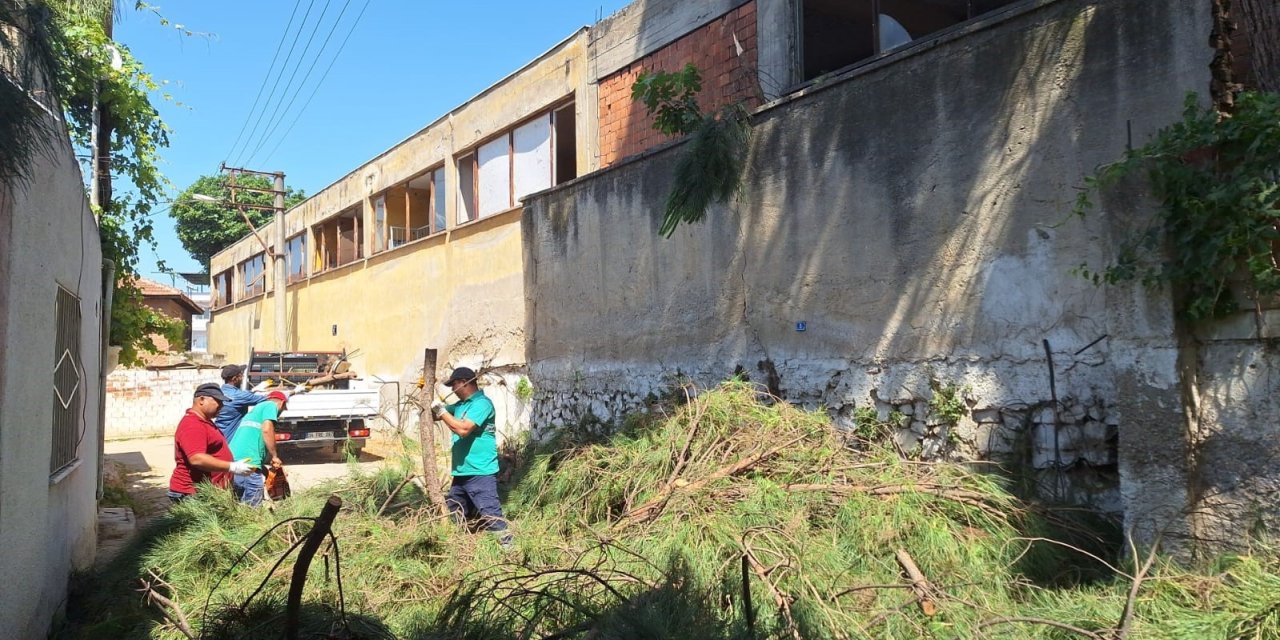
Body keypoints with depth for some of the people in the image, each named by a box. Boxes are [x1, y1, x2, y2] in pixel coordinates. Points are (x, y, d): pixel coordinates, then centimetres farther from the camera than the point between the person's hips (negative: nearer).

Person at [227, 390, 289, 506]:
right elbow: (267, 429, -12)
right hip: (248, 462, -9)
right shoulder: (271, 405, 6)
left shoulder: (255, 408, 31)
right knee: (251, 508, -7)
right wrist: (274, 456, -4)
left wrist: (264, 470, 39)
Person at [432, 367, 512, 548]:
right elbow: (434, 415, 20)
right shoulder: (460, 404, 14)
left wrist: (442, 411, -17)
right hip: (462, 472, 10)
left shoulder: (482, 403, -15)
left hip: (480, 473, -10)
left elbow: (463, 429, -26)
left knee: (491, 515, -11)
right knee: (454, 516, 20)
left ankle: (507, 546, -7)